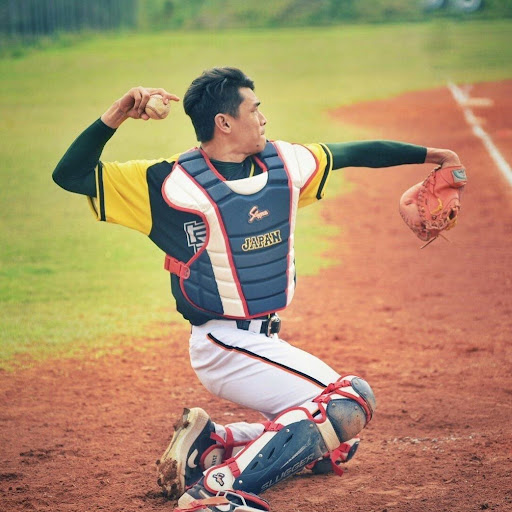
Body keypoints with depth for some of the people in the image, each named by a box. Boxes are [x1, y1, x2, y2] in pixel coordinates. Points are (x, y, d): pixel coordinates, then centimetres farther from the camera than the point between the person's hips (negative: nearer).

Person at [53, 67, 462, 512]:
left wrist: (428, 155, 24)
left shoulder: (284, 163, 5)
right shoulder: (172, 183, -13)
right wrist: (115, 116, -25)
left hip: (265, 341, 8)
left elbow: (352, 154, 19)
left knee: (338, 443, 16)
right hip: (227, 347, -8)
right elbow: (70, 176, -14)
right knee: (353, 401, -20)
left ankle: (211, 444, 11)